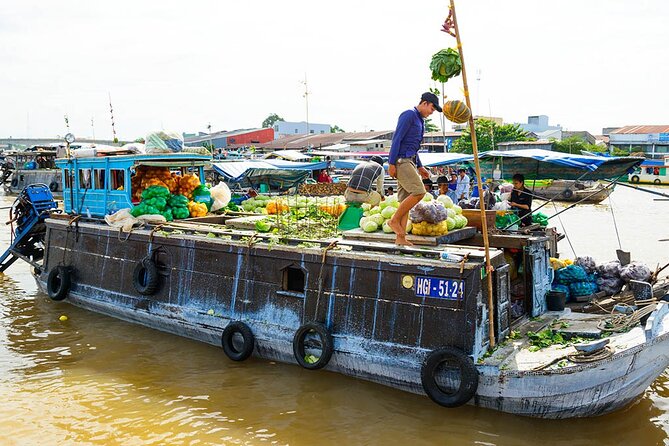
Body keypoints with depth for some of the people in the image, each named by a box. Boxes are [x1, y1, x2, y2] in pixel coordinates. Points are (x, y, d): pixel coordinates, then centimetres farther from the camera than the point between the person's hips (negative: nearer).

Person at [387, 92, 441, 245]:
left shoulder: (420, 121, 23)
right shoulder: (408, 115, -7)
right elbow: (396, 138, -14)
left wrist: (419, 167, 22)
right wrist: (391, 163, -19)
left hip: (410, 162, 10)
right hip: (400, 161, -10)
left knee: (405, 200, 3)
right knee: (419, 192, -19)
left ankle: (400, 237, 1)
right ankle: (394, 220, -9)